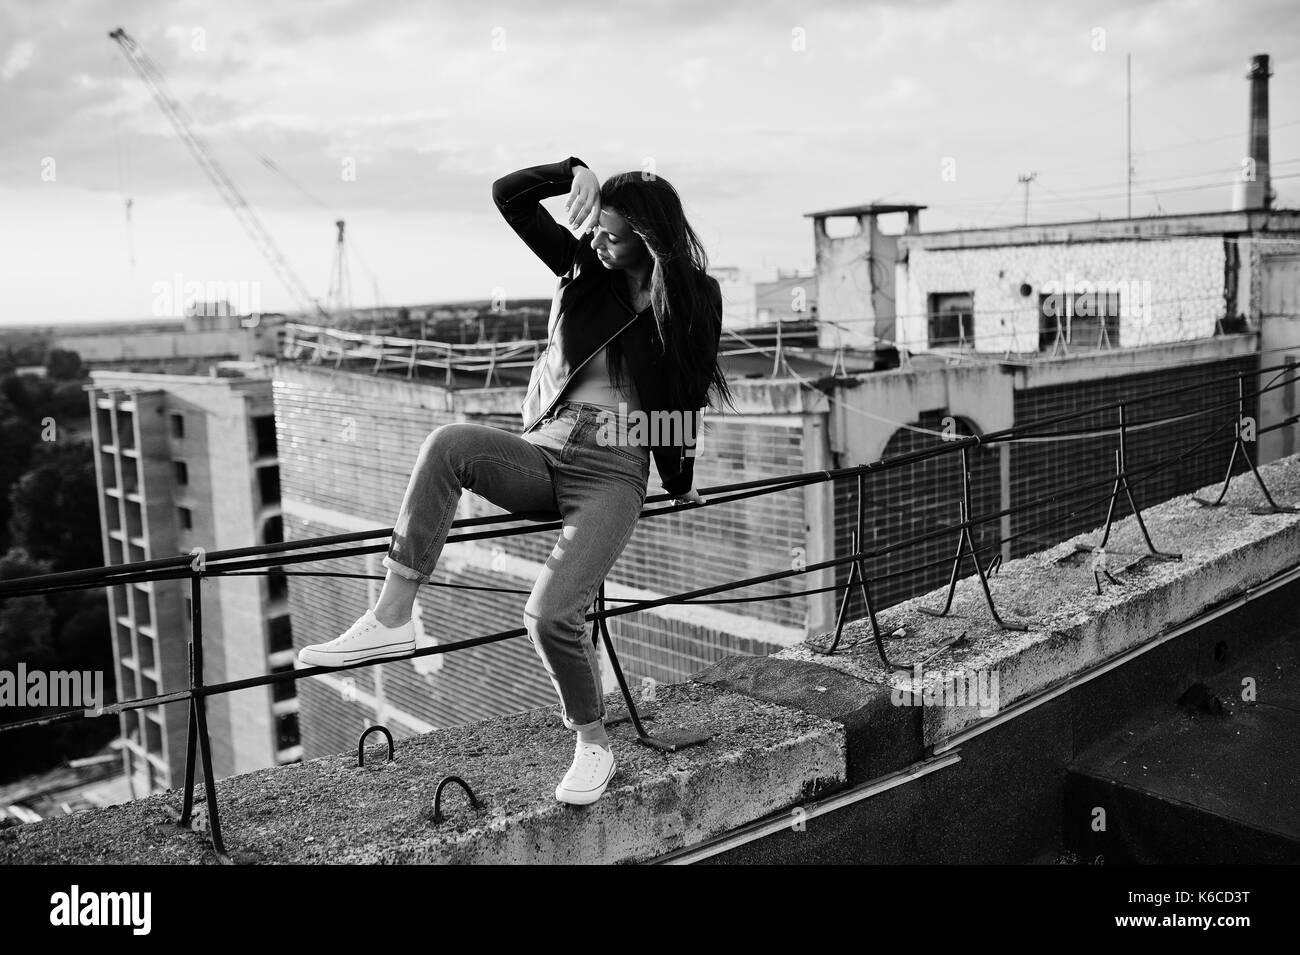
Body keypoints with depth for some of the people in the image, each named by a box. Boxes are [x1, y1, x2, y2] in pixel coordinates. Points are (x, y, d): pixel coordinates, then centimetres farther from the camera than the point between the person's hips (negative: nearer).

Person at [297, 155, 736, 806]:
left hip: (613, 476, -4)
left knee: (550, 614, -23)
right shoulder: (583, 265, 7)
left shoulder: (694, 296, 1)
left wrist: (681, 485, 17)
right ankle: (391, 619, -27)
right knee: (450, 442, -30)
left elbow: (686, 396, 9)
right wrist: (574, 174, -5)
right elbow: (507, 194, 6)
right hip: (542, 454, 4)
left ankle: (593, 746, 4)